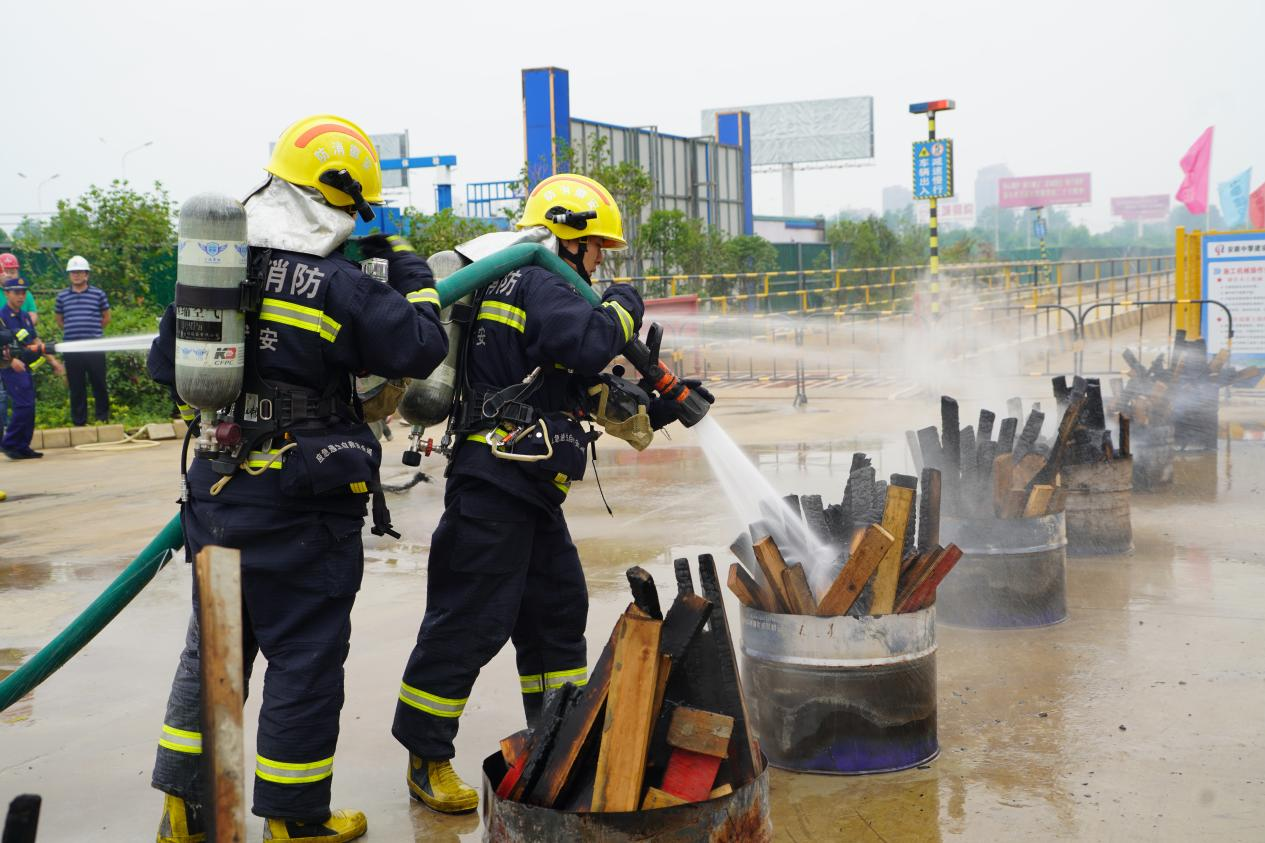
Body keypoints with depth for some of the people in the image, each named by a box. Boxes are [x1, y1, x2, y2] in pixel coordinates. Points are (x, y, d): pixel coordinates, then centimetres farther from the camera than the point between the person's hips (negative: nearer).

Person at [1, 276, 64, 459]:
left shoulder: (25, 316, 17)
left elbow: (36, 341, 22)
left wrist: (53, 361, 17)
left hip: (26, 368, 8)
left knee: (28, 407, 7)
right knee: (24, 406, -15)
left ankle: (23, 447, 14)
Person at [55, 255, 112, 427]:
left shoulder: (98, 294, 4)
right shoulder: (62, 296, 9)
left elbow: (106, 318, 12)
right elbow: (59, 321, 19)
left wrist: (92, 331, 9)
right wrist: (72, 331, 10)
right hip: (71, 348, 2)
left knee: (99, 383, 2)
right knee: (76, 387, 6)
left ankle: (102, 417, 13)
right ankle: (78, 422, 12)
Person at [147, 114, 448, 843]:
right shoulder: (338, 287, -16)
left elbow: (167, 365, 10)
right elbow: (422, 348, -9)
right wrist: (410, 271, 6)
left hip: (218, 490, 6)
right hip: (301, 508, -6)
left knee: (213, 646, 18)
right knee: (304, 659, 7)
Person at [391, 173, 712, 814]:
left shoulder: (528, 287, 22)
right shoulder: (537, 286, -11)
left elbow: (589, 388, 25)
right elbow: (589, 346, -28)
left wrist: (660, 406, 19)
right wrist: (623, 308, -7)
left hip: (530, 492, 11)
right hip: (494, 482, -11)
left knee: (557, 609, 16)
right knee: (472, 619, -5)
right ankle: (426, 758, 5)